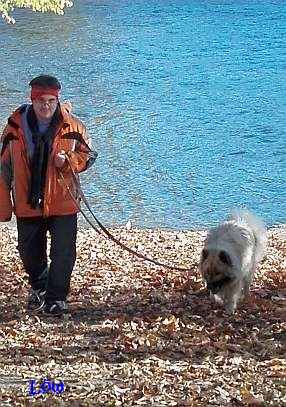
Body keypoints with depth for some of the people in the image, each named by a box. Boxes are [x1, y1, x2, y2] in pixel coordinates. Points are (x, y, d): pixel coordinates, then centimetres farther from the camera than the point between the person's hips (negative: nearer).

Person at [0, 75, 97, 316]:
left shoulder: (71, 127, -8)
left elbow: (89, 155, 4)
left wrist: (68, 161, -18)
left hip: (63, 203, -2)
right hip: (27, 203, 2)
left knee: (63, 253, -4)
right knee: (29, 253, 16)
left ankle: (56, 297, 11)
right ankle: (38, 287, 43)